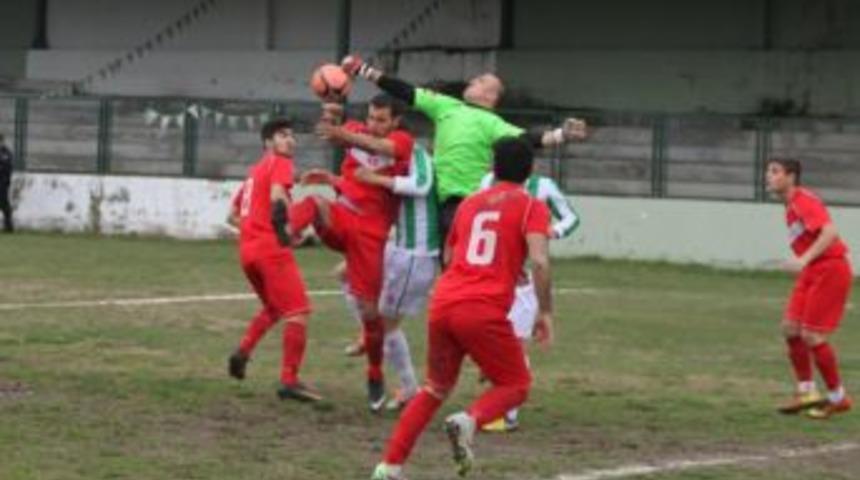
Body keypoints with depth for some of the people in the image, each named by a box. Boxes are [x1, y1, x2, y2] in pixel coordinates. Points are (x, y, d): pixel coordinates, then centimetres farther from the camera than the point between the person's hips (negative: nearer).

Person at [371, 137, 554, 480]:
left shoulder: (470, 203, 20)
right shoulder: (532, 207, 3)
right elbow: (539, 261, -12)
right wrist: (545, 313, -5)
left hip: (442, 304, 5)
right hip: (484, 312, -5)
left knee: (436, 389, 22)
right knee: (516, 385, 13)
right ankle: (469, 421, -17)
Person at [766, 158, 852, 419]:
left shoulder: (803, 200, -16)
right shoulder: (791, 206, 13)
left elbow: (830, 232, -29)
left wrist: (804, 260, -37)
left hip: (829, 270, -9)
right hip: (811, 272, 9)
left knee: (812, 336, -8)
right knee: (791, 328, 5)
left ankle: (837, 398, 6)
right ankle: (805, 392, 14)